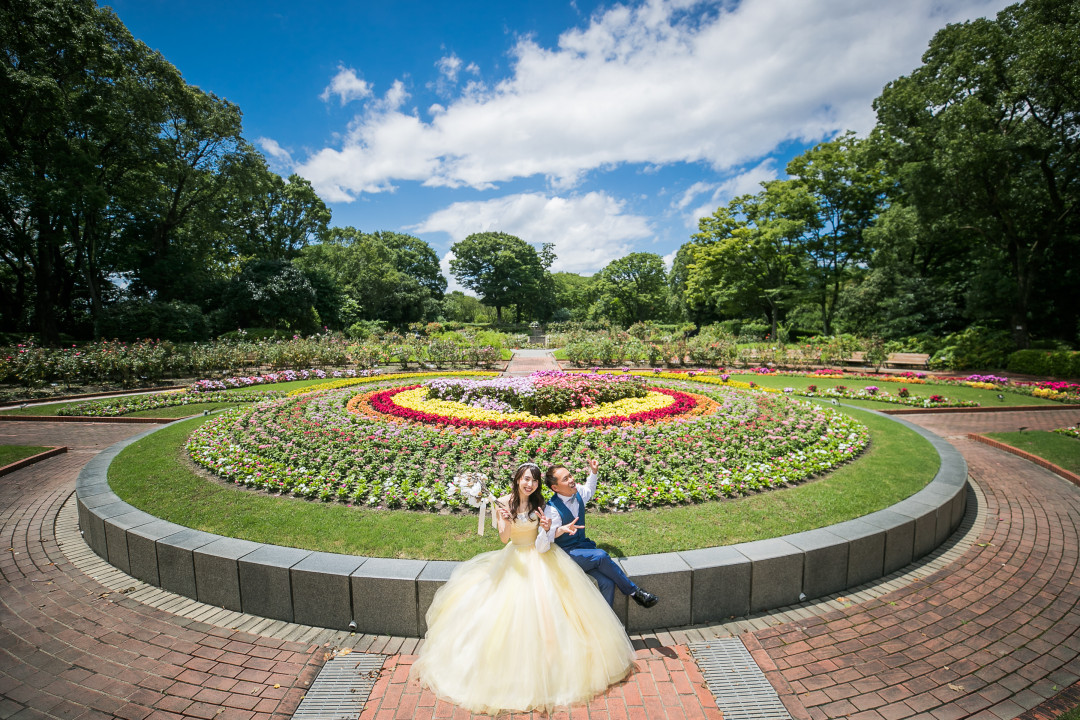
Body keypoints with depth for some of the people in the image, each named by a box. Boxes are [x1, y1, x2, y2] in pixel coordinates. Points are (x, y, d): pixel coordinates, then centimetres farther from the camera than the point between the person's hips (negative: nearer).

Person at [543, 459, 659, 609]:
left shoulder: (578, 492, -1)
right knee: (601, 556, -31)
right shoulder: (552, 509, -22)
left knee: (607, 583, -20)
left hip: (583, 545, 6)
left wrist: (594, 473, 12)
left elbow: (589, 491, 24)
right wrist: (562, 529, -48)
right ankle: (633, 591, -13)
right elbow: (547, 536, -29)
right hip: (566, 552, -6)